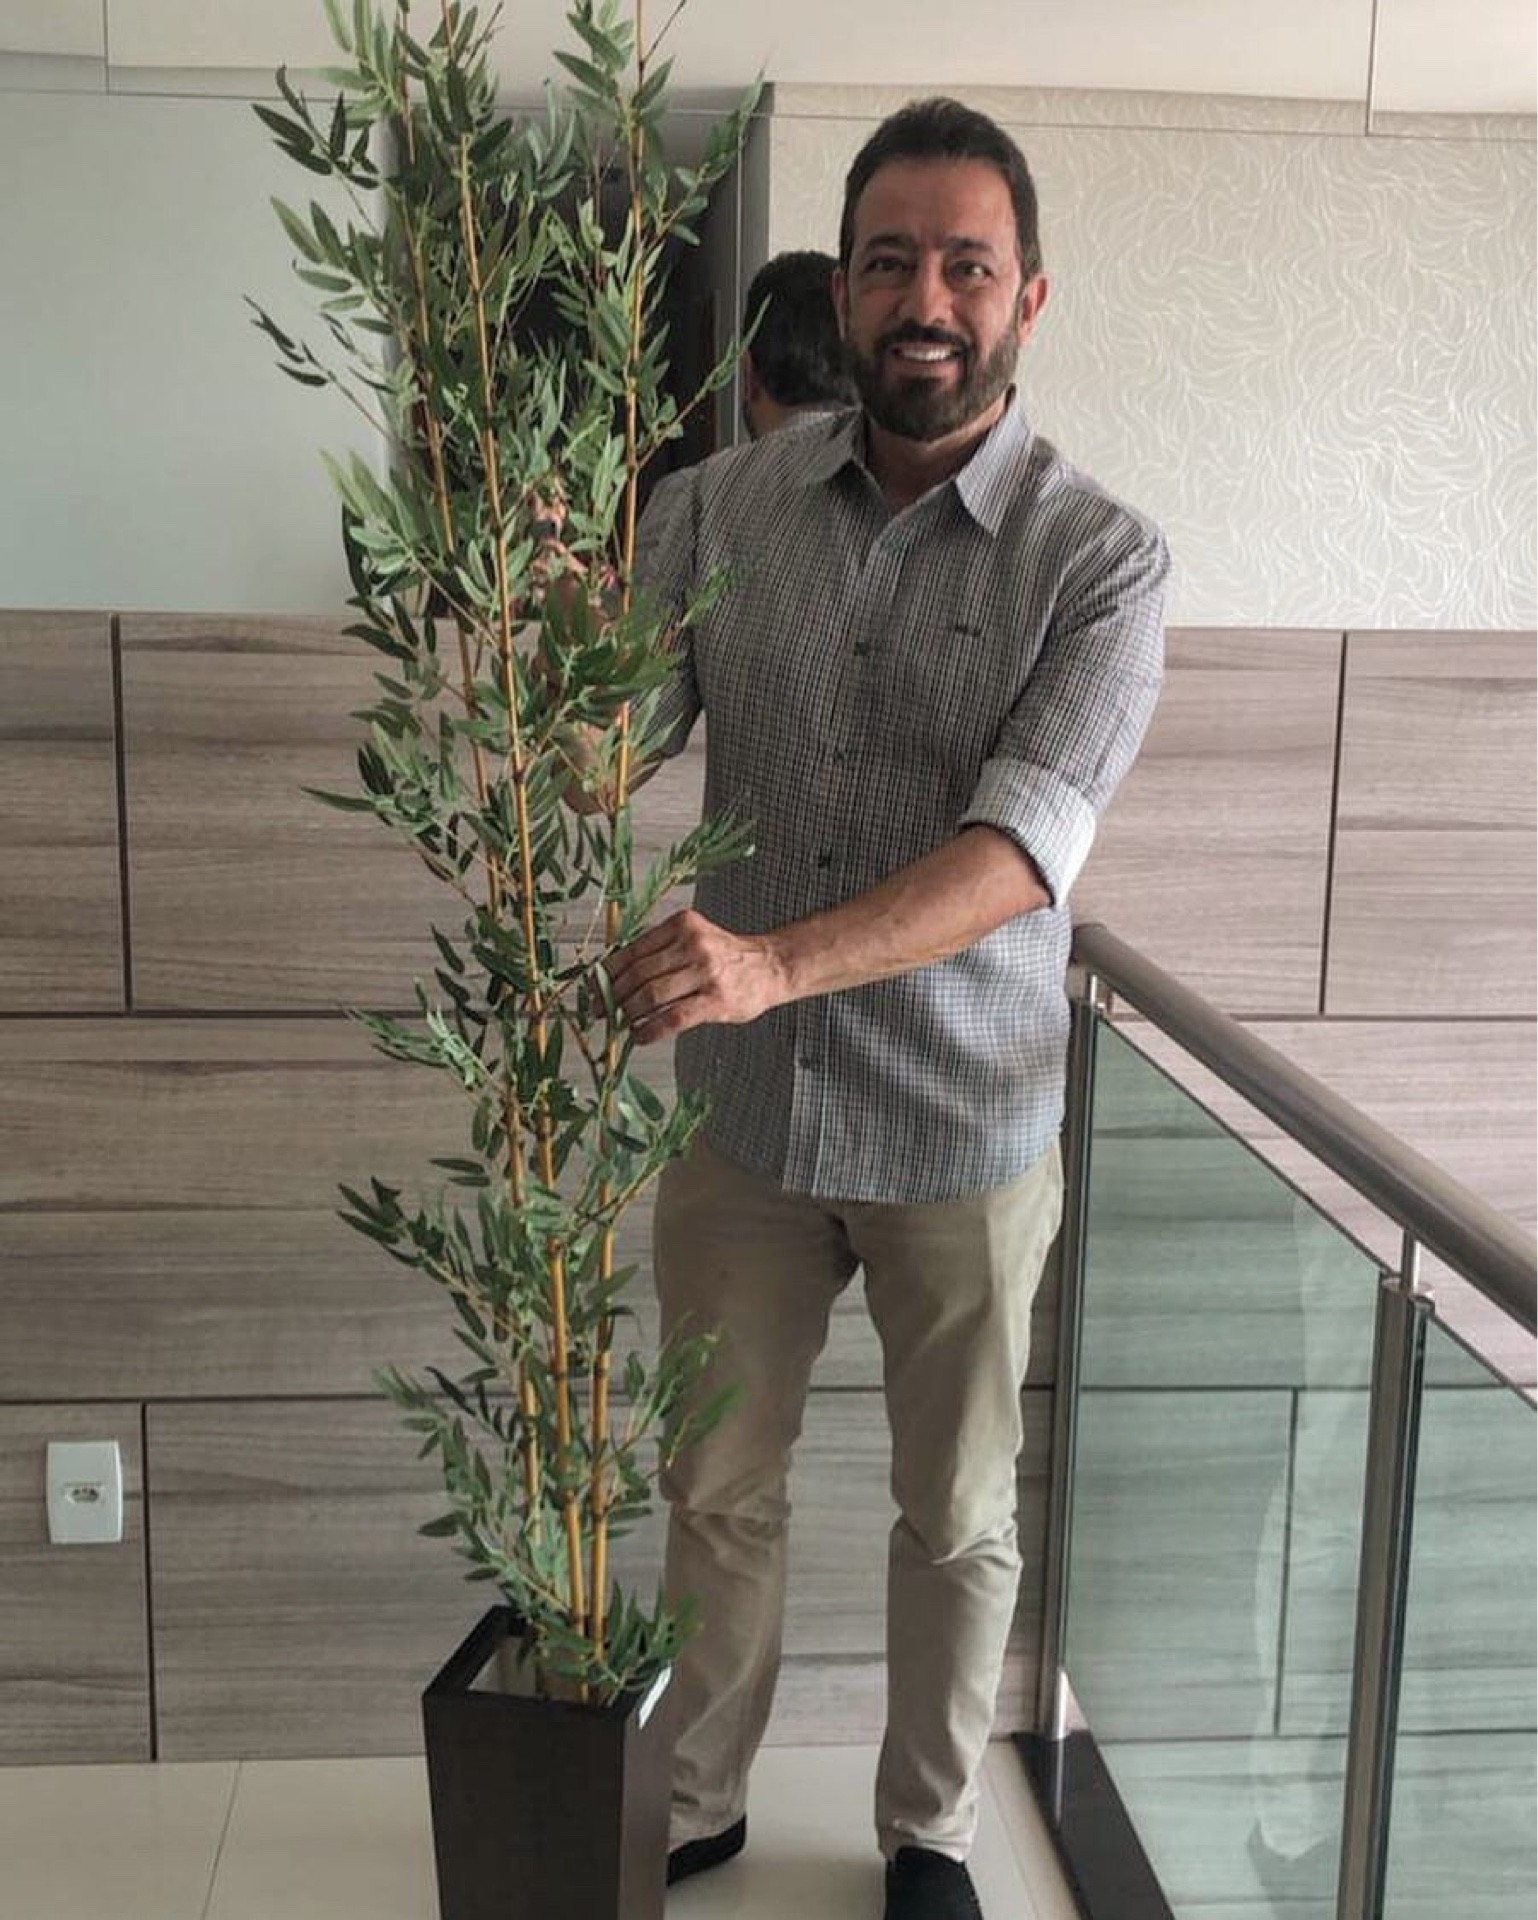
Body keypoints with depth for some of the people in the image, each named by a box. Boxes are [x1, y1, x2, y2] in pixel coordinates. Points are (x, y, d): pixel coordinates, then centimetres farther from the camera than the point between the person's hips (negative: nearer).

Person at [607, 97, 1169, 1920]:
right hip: (741, 1108, 2)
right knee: (718, 1492, 17)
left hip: (961, 1131, -2)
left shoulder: (1098, 558, -12)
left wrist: (776, 962, -39)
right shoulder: (726, 503, -2)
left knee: (957, 1516, 16)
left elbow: (1022, 849, -24)